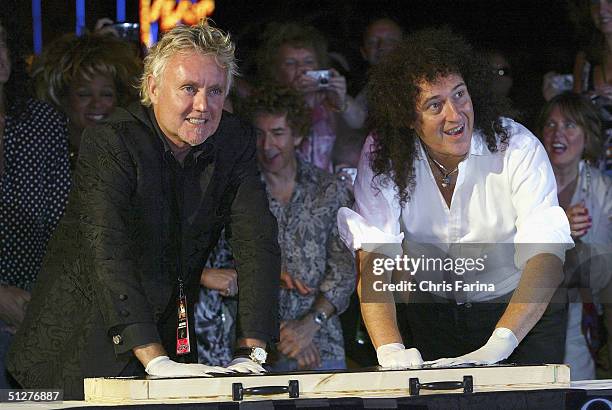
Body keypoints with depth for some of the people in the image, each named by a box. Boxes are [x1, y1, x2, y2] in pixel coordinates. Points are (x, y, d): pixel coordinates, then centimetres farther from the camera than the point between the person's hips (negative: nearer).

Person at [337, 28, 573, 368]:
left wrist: (498, 346, -44)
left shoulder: (518, 148, -19)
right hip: (432, 312, 2)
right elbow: (374, 256, -20)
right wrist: (389, 347, -38)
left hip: (524, 313, -2)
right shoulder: (382, 155, -11)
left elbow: (547, 254, -29)